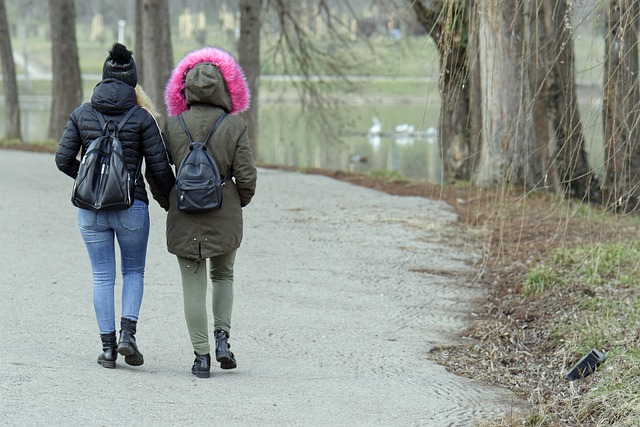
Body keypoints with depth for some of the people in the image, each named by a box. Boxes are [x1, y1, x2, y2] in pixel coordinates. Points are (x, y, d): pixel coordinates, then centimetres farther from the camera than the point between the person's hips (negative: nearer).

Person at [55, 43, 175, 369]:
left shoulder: (81, 114, 0)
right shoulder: (141, 118, -6)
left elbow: (63, 159, 0)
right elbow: (159, 166, -6)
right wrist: (171, 201, 11)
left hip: (91, 207, 2)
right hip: (132, 207, -2)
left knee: (102, 277, 10)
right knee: (133, 271, 16)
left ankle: (108, 348, 8)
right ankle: (127, 333, -3)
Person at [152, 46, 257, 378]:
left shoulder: (173, 125, -4)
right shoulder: (234, 124, -8)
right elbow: (246, 176, -7)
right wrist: (240, 202, 13)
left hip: (184, 215, 0)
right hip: (225, 215, 0)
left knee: (193, 286, 7)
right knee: (223, 276, 22)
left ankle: (201, 355, 5)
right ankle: (222, 337, 6)